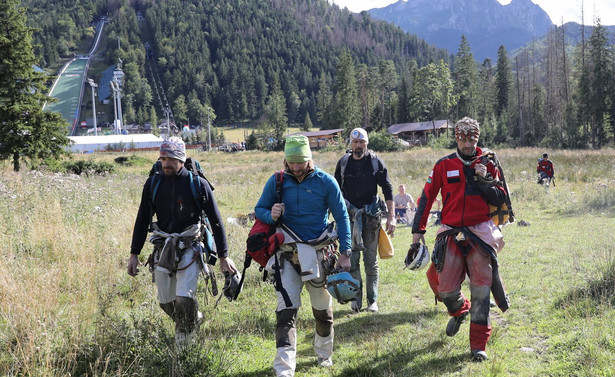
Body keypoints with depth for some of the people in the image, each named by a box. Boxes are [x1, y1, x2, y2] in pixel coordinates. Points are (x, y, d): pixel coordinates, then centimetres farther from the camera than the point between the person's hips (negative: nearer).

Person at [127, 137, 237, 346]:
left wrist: (223, 256, -4)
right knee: (166, 302, 7)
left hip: (189, 249, -4)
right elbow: (142, 220, 9)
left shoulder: (198, 184, -7)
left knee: (184, 298, -15)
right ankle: (194, 318, 37)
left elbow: (216, 221, -3)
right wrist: (134, 254, 7)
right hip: (162, 249, 4)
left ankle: (185, 340, 12)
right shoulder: (153, 183, 2)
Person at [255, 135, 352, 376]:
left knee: (323, 309, 15)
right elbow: (259, 209, 7)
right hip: (288, 255, 0)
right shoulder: (277, 181, -2)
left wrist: (345, 253, -6)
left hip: (319, 253, 0)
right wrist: (271, 215, -18)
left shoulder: (325, 182, -6)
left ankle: (324, 354, 40)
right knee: (286, 311, -10)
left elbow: (341, 217, -1)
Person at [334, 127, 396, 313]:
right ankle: (356, 298, 2)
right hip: (350, 214, 1)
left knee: (371, 259, 2)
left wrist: (391, 216, -5)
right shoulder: (343, 162, 5)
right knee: (351, 258, -5)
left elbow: (387, 189, 1)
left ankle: (372, 300, 8)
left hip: (371, 214, -1)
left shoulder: (376, 161, 1)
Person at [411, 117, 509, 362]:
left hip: (480, 233, 0)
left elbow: (499, 200, 5)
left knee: (481, 290, -4)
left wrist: (484, 181, -12)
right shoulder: (444, 165, 3)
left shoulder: (487, 165, 6)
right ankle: (459, 310, 35)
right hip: (451, 233, 0)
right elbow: (427, 198, 2)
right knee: (445, 289, -2)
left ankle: (478, 345, 5)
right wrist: (417, 234, -2)